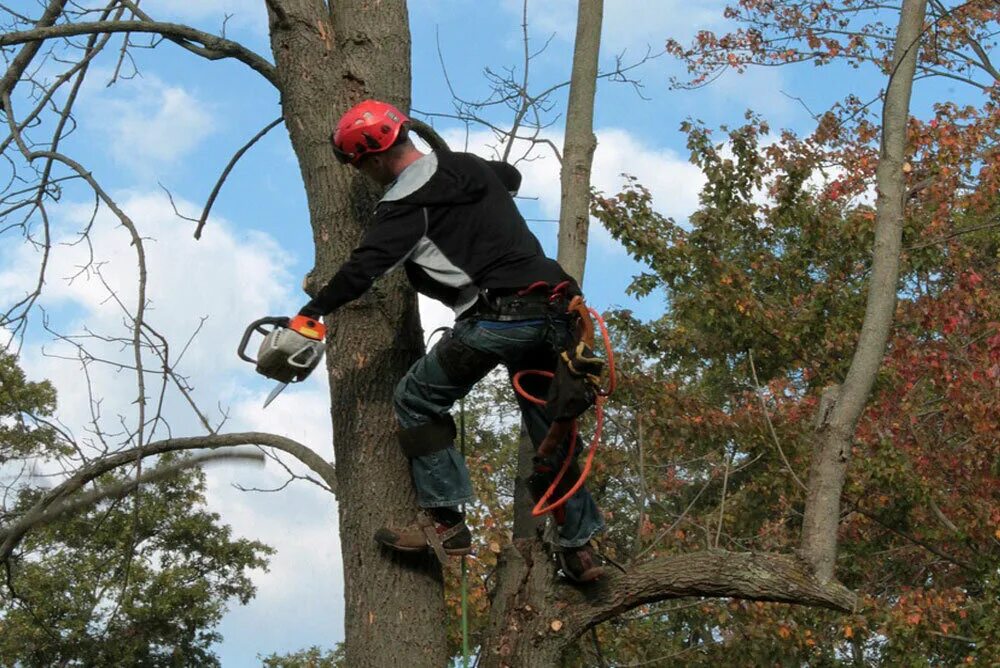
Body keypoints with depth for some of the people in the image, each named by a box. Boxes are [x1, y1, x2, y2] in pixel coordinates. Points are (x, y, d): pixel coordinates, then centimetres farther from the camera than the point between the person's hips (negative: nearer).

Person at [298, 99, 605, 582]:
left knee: (417, 401, 8)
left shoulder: (406, 204, -6)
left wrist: (310, 314, -3)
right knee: (550, 428, 17)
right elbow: (511, 176, 42)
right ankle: (579, 547, 18)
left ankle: (444, 522, 3)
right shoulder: (471, 166, 18)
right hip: (551, 312, 8)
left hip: (495, 319, -8)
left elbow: (363, 269, -12)